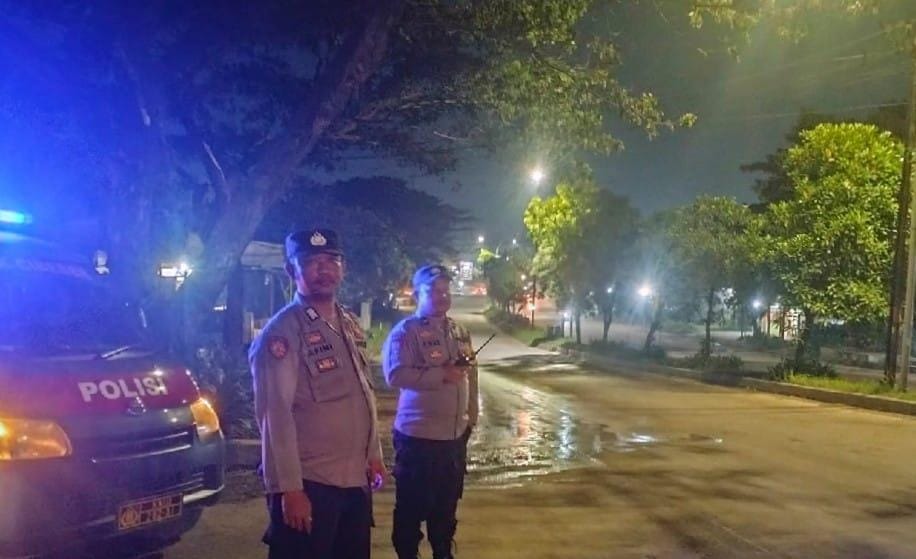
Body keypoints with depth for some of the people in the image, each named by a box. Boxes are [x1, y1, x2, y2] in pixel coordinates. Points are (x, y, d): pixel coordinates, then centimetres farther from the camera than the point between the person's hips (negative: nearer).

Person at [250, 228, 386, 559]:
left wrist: (373, 454, 15)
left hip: (356, 479, 7)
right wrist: (289, 488, -20)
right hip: (309, 483, -7)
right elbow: (275, 415, -18)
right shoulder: (282, 332, -13)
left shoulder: (351, 326, 10)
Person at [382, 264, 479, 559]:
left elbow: (471, 375, 16)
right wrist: (442, 374, -25)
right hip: (418, 434, -7)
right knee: (413, 504, 4)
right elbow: (396, 374, -24)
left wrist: (471, 417, 13)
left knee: (447, 502, 19)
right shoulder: (406, 331, -11)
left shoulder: (460, 331, 11)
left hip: (455, 434, 7)